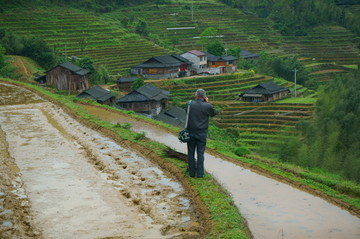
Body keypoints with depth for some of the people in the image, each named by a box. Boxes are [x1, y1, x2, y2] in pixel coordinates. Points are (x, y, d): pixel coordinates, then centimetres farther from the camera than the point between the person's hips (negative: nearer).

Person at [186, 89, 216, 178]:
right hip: (202, 134, -1)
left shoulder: (190, 104, -6)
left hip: (191, 132, 1)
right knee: (200, 154, 6)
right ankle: (200, 173, 8)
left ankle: (191, 173, 16)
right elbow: (214, 113, 8)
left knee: (191, 153, 11)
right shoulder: (207, 106, -10)